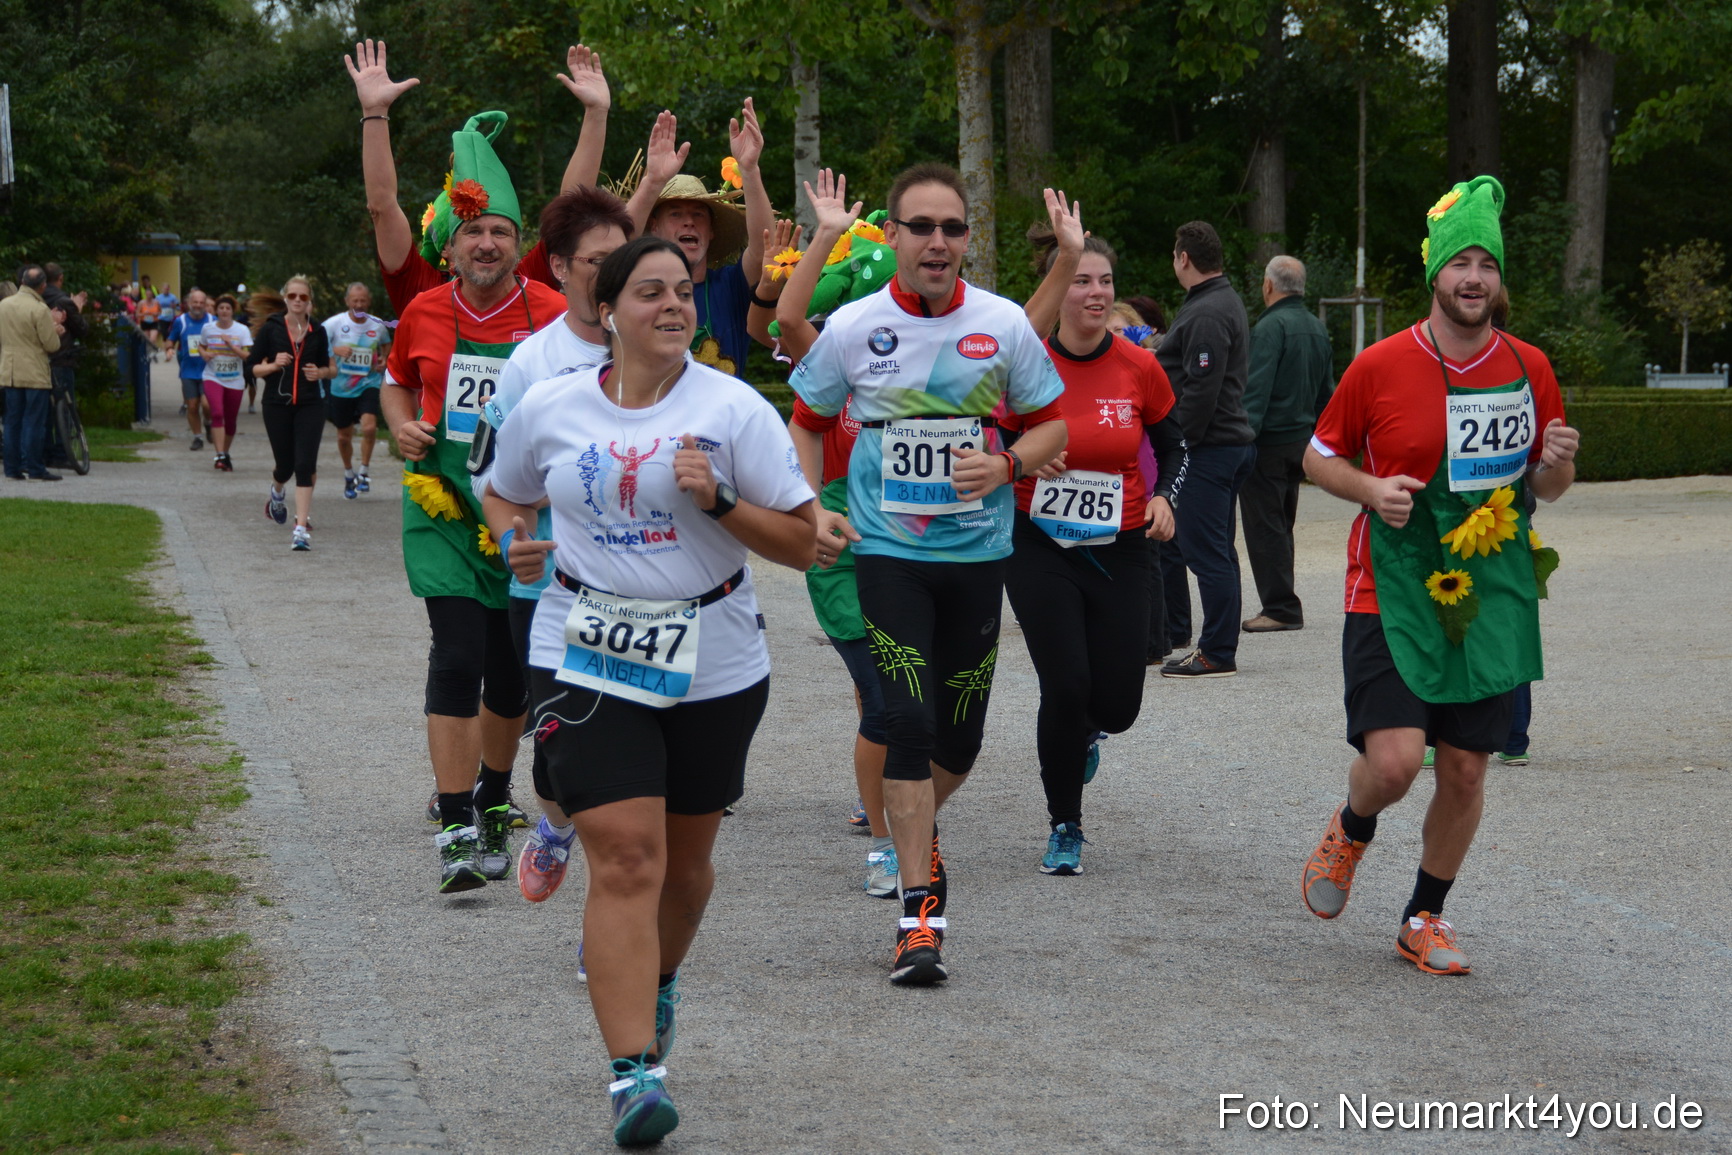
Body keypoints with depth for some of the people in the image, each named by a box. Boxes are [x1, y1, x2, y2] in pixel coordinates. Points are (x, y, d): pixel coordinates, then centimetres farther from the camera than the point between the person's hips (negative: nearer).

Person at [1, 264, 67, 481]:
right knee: (34, 421, -2)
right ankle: (34, 468, -2)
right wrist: (55, 330, 8)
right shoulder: (40, 310, -15)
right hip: (34, 373, -6)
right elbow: (52, 345, -15)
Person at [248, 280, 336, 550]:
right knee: (285, 465, 8)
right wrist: (273, 365, -18)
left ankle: (301, 527, -13)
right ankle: (276, 492, 45)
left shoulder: (317, 332, 4)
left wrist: (319, 372, -6)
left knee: (306, 464, -12)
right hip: (278, 404, -1)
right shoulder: (271, 329, -2)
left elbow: (326, 367, 16)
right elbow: (252, 368, 0)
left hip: (310, 405, 1)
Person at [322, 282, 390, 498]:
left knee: (369, 426, -22)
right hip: (340, 388, 0)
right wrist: (334, 350, -26)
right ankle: (349, 475, 36)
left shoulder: (378, 325, 0)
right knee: (344, 436, 11)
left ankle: (364, 472, -1)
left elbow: (386, 344, 21)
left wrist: (384, 359, 1)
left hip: (369, 385, 0)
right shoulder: (335, 323, -8)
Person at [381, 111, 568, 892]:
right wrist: (404, 428, -1)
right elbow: (396, 385, 19)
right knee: (457, 658, -11)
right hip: (443, 506, 0)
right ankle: (455, 827, -9)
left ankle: (493, 800, 34)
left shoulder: (553, 316, -5)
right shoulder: (424, 314, 1)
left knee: (511, 669, 11)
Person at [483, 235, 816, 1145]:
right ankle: (634, 1071, -15)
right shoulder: (548, 408, 2)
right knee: (625, 857, -13)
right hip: (588, 662, -1)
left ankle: (654, 985, 47)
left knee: (684, 856, 16)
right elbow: (503, 494, 21)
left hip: (714, 666, 1)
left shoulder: (735, 410, -4)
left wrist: (718, 500, -18)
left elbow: (800, 543, -4)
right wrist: (513, 541, 0)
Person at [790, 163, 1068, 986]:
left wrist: (1004, 465, -13)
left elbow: (1050, 425, 7)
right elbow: (808, 423, 10)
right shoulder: (851, 329, -4)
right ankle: (919, 910, -7)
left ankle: (915, 831, 41)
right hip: (886, 549, -2)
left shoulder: (1003, 325, -2)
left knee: (961, 733, 8)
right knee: (909, 721, -12)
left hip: (978, 549, 2)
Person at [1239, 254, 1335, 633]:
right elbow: (1326, 392, 18)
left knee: (1264, 527, -3)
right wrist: (1316, 440, 24)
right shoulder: (1318, 329, 12)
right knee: (1281, 525, 16)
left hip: (1270, 442, -9)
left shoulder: (1271, 326, -15)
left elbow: (1256, 390, -21)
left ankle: (1281, 607, -3)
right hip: (1302, 441, 9)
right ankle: (1282, 605, 19)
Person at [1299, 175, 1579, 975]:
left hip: (1490, 600, 3)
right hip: (1391, 598, -3)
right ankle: (1351, 832, 20)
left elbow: (1548, 486, 13)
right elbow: (1318, 457, 6)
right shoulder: (1379, 367, -6)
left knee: (1465, 769, 5)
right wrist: (1372, 489, -13)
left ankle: (1425, 917, 25)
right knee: (1394, 759, -16)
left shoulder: (1529, 369, 3)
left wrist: (1558, 462, -10)